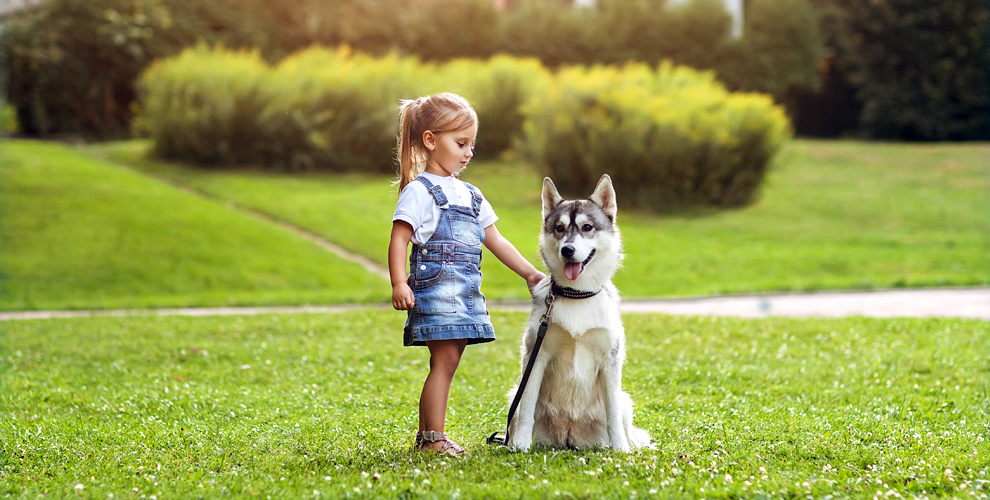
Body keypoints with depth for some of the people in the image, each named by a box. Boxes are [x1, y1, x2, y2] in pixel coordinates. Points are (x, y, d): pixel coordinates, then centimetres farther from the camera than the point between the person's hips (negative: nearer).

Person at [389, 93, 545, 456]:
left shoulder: (469, 195, 21)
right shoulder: (420, 191, -3)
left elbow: (496, 242, 24)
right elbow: (399, 239, -10)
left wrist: (530, 274, 20)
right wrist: (399, 283, -21)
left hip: (464, 291, 8)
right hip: (435, 287, -8)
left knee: (446, 362, 7)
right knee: (445, 361, -12)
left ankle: (426, 435, 13)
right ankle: (433, 438, -11)